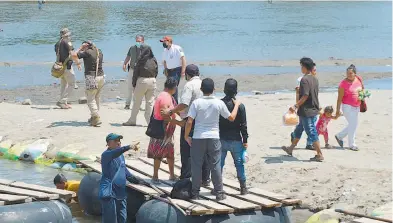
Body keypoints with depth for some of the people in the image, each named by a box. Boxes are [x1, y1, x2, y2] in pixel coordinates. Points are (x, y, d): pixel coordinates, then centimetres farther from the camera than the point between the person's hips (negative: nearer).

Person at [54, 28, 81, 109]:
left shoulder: (57, 44, 12)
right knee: (71, 84, -1)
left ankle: (64, 103, 16)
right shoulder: (67, 42, -12)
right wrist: (78, 63, -9)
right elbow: (72, 54, -15)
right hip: (67, 66, -8)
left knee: (63, 84, 16)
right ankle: (62, 101, -8)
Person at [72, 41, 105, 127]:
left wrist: (80, 48, 3)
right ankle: (94, 117, 26)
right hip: (101, 77, 7)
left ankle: (96, 118, -14)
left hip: (91, 77, -7)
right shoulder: (99, 52, 10)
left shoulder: (87, 53, -11)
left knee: (91, 99, -4)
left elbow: (74, 55, -11)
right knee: (97, 98, 17)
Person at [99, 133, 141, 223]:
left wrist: (136, 180, 24)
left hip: (120, 192, 9)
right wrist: (129, 147, -49)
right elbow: (115, 153, -35)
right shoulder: (106, 155, -13)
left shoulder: (121, 155, 14)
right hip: (109, 193, -9)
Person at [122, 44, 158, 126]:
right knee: (150, 102, 9)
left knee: (137, 101, 6)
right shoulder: (153, 60, 5)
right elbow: (156, 72, 8)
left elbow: (136, 72, -7)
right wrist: (152, 78, 15)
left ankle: (132, 120, 13)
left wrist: (134, 84, -1)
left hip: (142, 80, -4)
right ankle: (150, 121, 6)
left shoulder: (141, 60, -9)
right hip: (153, 81, 4)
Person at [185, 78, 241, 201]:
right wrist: (236, 105, 25)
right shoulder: (219, 103, -2)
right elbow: (231, 118, 10)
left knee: (196, 166, 6)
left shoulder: (196, 103, -7)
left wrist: (186, 136, 3)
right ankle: (219, 193, 11)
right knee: (215, 166, 7)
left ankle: (195, 193, 10)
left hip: (198, 138, -1)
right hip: (214, 138, 1)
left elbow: (189, 122, -11)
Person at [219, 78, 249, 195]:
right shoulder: (240, 106, -7)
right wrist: (245, 140, 1)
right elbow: (243, 125, -6)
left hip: (221, 139, 1)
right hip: (235, 139, -1)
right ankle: (243, 188, 8)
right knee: (239, 163, 7)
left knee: (219, 163, 8)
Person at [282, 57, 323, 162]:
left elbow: (305, 96, -25)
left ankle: (319, 155, -1)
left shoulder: (305, 80, -19)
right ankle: (291, 149, 36)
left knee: (312, 133, -3)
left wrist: (296, 106, -21)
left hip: (306, 111, -9)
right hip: (314, 110, 9)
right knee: (299, 129, 22)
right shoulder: (315, 79, 7)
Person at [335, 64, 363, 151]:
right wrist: (338, 110, -16)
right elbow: (340, 98, -15)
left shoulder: (359, 79, -1)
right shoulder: (343, 83, -17)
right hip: (347, 106, -7)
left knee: (354, 124, 14)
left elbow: (362, 88, 20)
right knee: (353, 124, -5)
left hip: (356, 106, 7)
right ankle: (352, 144, 8)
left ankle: (339, 136, 31)